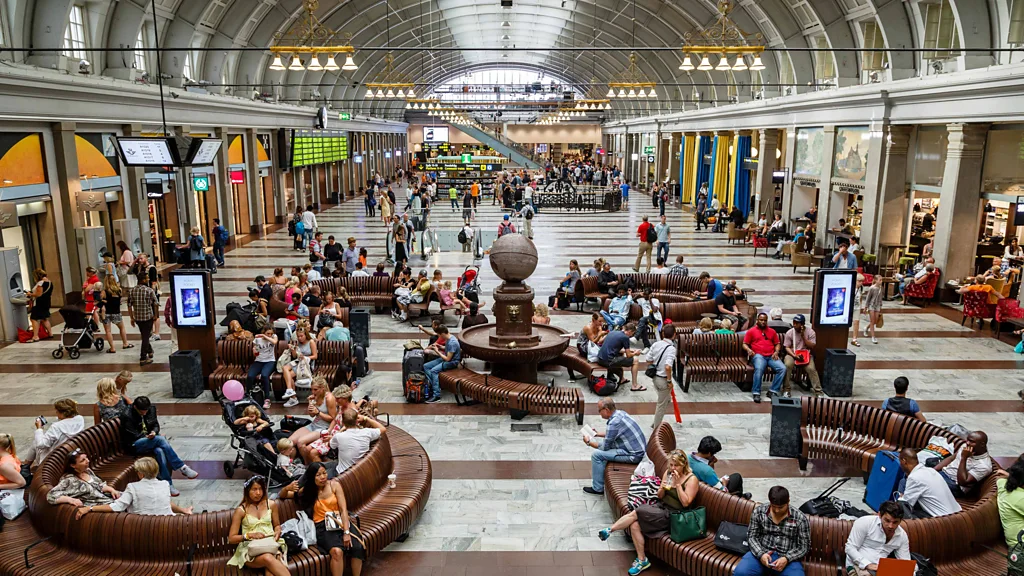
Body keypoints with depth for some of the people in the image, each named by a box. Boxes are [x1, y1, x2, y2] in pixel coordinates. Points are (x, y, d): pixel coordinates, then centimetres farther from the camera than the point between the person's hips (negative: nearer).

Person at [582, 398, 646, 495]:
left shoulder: (614, 423, -23)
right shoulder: (620, 413, 5)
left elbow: (605, 447, -13)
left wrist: (589, 442, 2)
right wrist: (598, 434, 22)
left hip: (634, 455, -10)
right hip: (639, 448, 10)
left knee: (596, 454, -9)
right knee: (601, 443, 20)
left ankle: (598, 488, 3)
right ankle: (601, 475, 29)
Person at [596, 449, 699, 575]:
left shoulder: (691, 479, -10)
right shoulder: (668, 472, 6)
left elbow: (685, 503, -16)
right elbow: (660, 496, 11)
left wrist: (677, 484, -21)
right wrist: (662, 488, -11)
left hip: (672, 514, -6)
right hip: (661, 506, 6)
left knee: (636, 512, -23)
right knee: (634, 525, -19)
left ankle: (610, 530, -8)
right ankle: (642, 560, -7)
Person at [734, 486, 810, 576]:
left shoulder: (800, 518, -3)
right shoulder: (759, 511, 1)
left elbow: (804, 547, 0)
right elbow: (752, 537, 5)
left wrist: (786, 558, -15)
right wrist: (761, 554, -14)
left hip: (788, 559, 0)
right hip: (761, 554, 1)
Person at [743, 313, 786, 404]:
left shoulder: (772, 331, 22)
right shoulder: (751, 331, 12)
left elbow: (777, 344, 22)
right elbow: (744, 344, 8)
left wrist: (776, 352, 1)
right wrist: (749, 350, -13)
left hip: (771, 356, 4)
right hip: (758, 355, -4)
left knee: (783, 368, -24)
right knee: (759, 369, -36)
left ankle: (773, 391, -18)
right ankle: (756, 393, -31)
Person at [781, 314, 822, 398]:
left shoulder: (810, 332, -4)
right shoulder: (789, 333, -3)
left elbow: (812, 347, -8)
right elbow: (787, 347, -3)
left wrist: (803, 336, -17)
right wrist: (795, 356, -20)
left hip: (806, 354, 0)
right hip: (792, 354, 0)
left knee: (811, 369, -28)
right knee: (787, 365, -32)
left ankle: (818, 392, -19)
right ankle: (787, 389, -21)